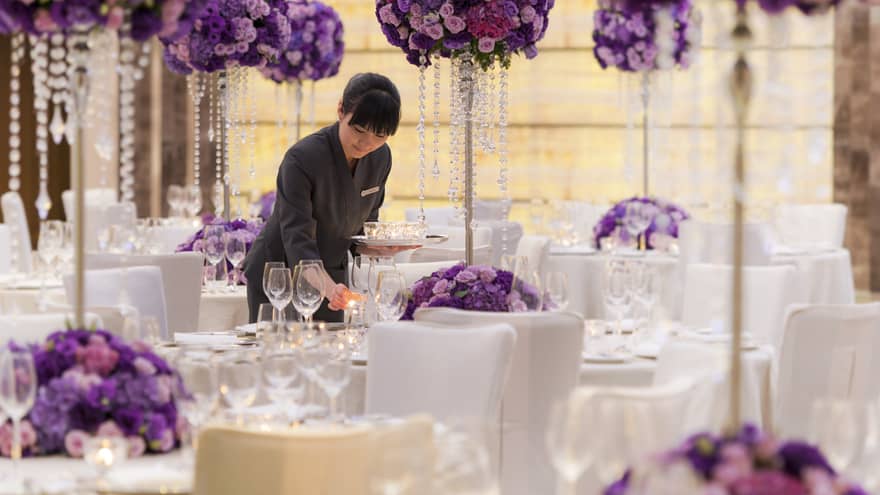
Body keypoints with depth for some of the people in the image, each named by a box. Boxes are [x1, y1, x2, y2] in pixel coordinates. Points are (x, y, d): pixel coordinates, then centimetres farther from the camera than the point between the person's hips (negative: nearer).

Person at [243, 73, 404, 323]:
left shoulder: (380, 158, -4)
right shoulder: (302, 159, -24)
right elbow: (296, 237, -31)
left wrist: (377, 247, -14)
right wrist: (329, 287, -46)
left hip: (330, 276, 5)